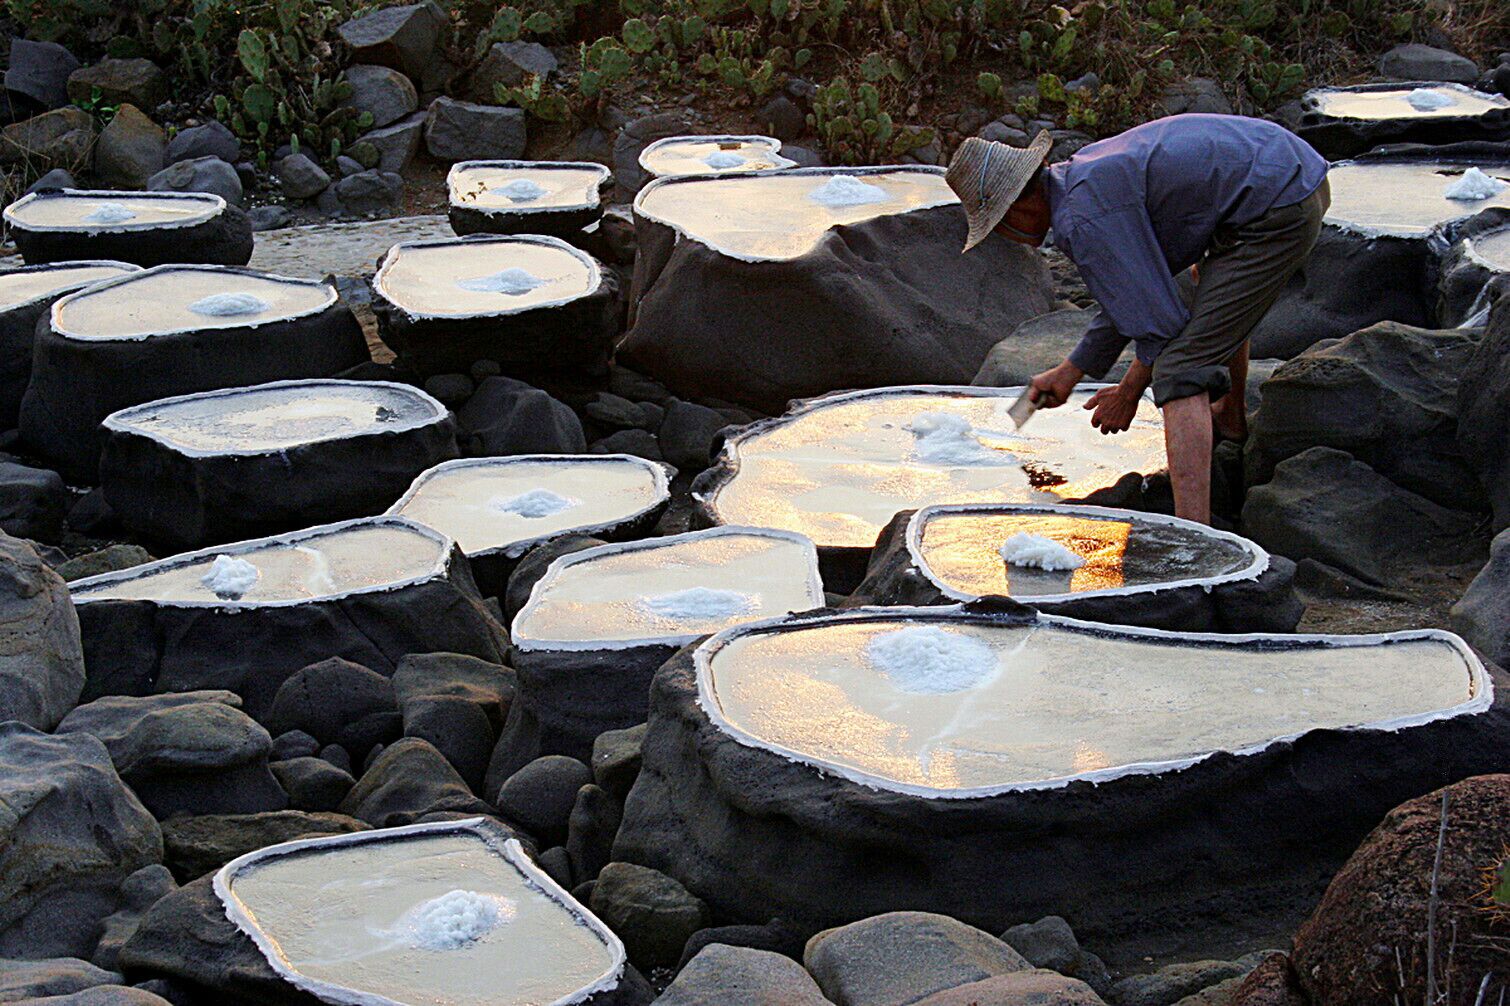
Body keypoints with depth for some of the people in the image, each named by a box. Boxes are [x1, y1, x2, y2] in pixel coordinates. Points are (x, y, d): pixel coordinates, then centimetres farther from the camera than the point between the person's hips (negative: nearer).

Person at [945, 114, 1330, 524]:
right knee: (1217, 304, 39)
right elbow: (1133, 294, 24)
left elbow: (1161, 322, -16)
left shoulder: (1085, 218, -19)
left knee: (1181, 372, -13)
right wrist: (1068, 373, 32)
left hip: (1275, 213, -10)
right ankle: (1229, 421, 64)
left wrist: (1129, 393, 1)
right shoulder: (1082, 173, 13)